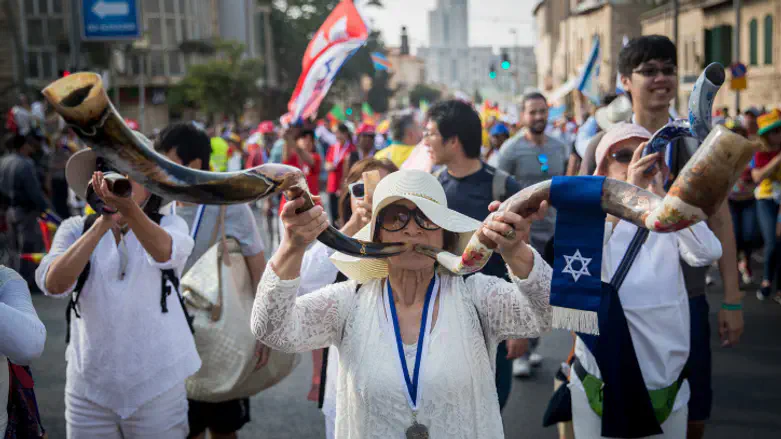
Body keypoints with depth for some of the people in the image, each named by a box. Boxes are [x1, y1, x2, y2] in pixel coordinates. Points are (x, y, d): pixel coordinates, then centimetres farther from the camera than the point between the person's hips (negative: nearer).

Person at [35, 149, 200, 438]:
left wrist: (128, 208, -44)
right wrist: (103, 223, -24)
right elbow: (53, 284, -15)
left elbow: (164, 252, -25)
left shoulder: (170, 226, -1)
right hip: (89, 384, 1)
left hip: (157, 384, -1)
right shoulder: (76, 229, 3)